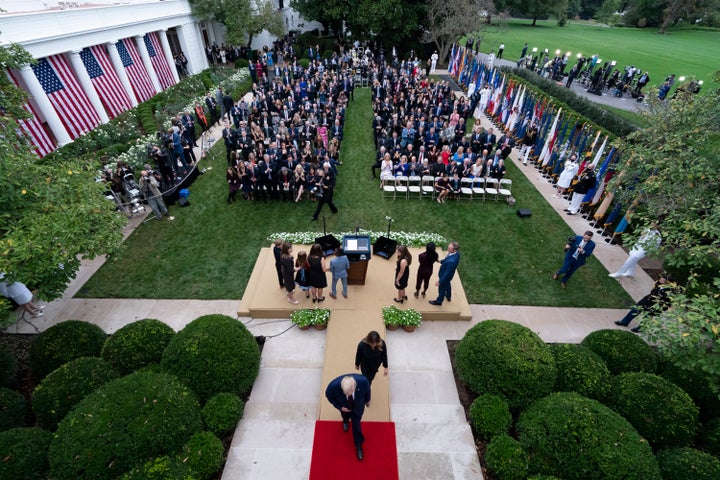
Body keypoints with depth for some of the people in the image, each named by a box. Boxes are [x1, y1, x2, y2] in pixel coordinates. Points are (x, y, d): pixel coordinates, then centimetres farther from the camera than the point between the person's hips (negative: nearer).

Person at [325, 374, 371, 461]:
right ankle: (345, 420, 71)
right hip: (344, 407, 1)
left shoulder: (363, 381, -43)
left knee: (356, 426, 18)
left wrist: (367, 400, 1)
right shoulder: (333, 385, -45)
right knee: (345, 415, 33)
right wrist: (339, 407, -22)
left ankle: (358, 446, 49)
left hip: (358, 407, 0)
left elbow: (367, 389, -17)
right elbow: (328, 395, -19)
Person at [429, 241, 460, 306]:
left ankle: (439, 301, 48)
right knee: (447, 285, 34)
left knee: (442, 288, 20)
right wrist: (441, 261, -5)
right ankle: (448, 296, 62)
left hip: (445, 276, -8)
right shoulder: (456, 252, -20)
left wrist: (440, 282, -23)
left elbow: (447, 273, -32)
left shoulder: (451, 261, -45)